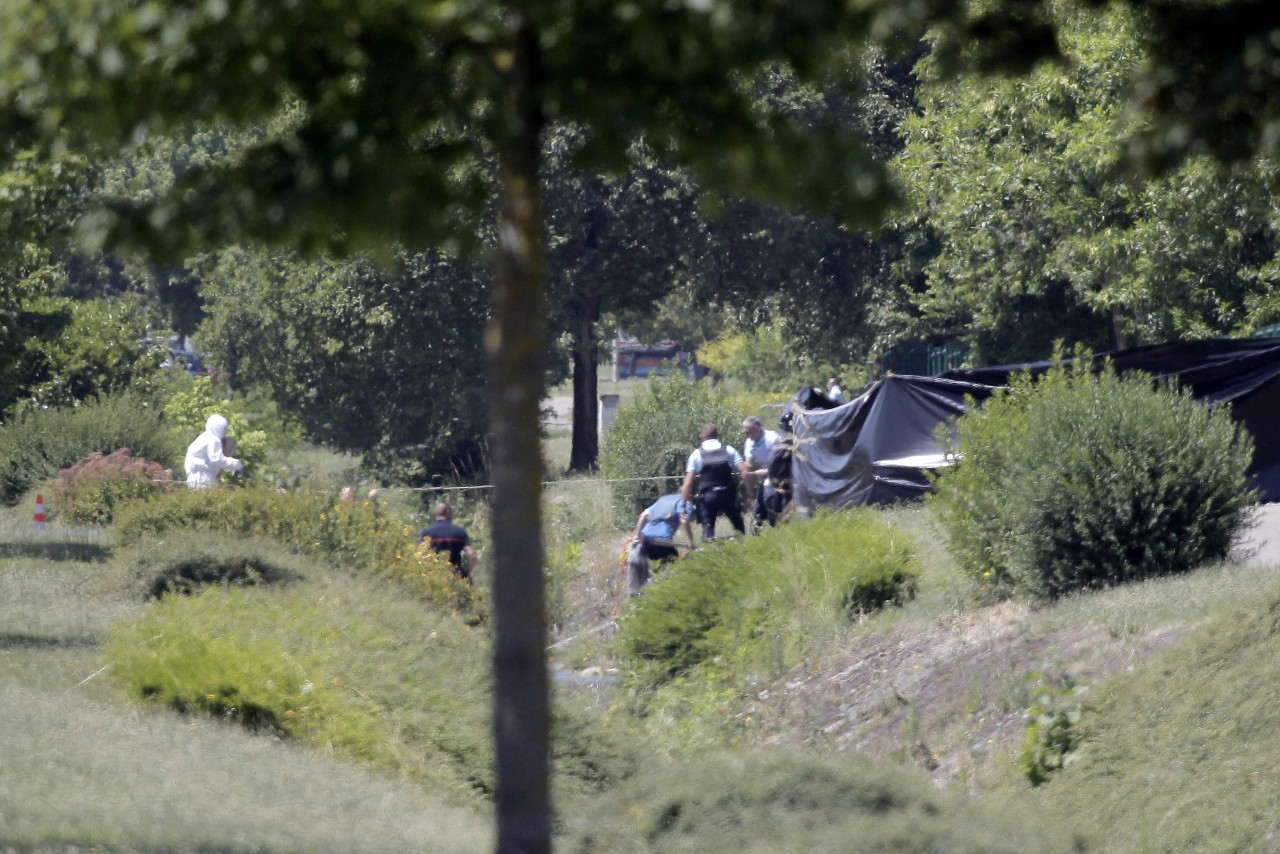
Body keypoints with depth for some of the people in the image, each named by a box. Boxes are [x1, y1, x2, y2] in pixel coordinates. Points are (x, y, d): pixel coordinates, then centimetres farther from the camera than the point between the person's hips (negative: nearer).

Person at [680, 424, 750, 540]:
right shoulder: (728, 450, 3)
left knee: (708, 527, 3)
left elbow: (687, 483, -3)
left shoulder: (697, 454, 1)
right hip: (728, 494, 1)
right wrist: (750, 493, 1)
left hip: (707, 496, -1)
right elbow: (745, 472, -5)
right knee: (739, 526, 19)